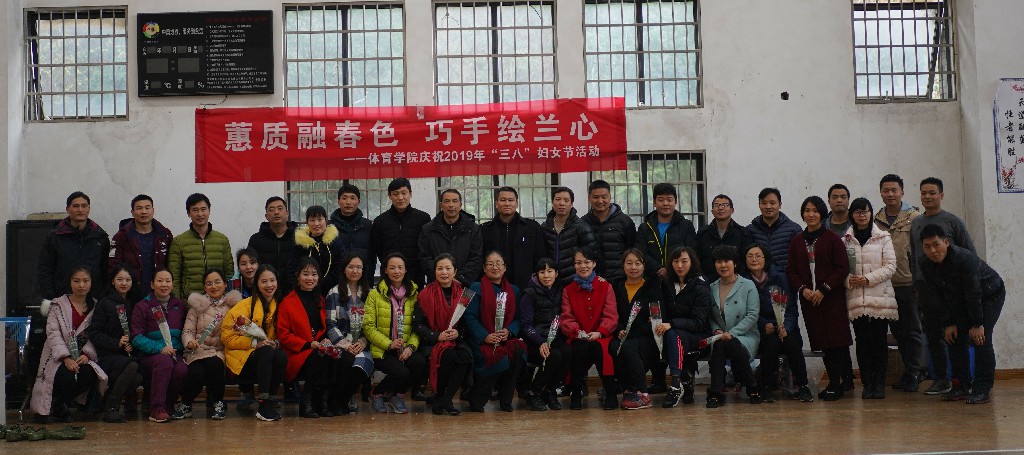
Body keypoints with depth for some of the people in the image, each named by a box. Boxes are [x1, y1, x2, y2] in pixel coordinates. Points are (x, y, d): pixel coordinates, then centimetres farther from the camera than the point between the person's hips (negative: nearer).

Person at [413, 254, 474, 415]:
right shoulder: (426, 294, -2)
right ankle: (438, 396, -10)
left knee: (466, 357, -30)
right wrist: (438, 336, -16)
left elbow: (467, 322, 12)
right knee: (448, 356, -34)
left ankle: (445, 400, -16)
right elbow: (417, 325, -3)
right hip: (431, 343, -3)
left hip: (457, 340, 3)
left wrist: (458, 333, -10)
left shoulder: (462, 293, 8)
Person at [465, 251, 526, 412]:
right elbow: (470, 317, -4)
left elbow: (518, 318, 11)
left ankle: (505, 400, -11)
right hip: (481, 340, -4)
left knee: (519, 352, -29)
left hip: (508, 338, 4)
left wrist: (509, 331, -10)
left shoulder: (514, 290, 17)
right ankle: (476, 400, -9)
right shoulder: (476, 288, 4)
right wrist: (485, 336, -17)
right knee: (500, 359, -32)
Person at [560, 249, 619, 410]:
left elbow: (611, 316, 0)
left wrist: (599, 332, -19)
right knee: (580, 348, -34)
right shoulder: (568, 290, 13)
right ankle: (575, 393, -16)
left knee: (599, 347, -35)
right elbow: (566, 318, 2)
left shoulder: (605, 287, 10)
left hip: (600, 336, -1)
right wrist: (577, 332, -19)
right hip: (578, 338, 1)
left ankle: (611, 391, -19)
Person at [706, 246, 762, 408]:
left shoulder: (748, 286, 3)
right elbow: (710, 317, 12)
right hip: (720, 336, 3)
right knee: (719, 344, -33)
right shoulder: (711, 288, 15)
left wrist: (732, 333, -15)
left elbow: (753, 315, -6)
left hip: (745, 336, -2)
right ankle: (716, 393, -29)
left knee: (731, 345, -35)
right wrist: (716, 330, -9)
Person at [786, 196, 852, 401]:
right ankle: (837, 381, 14)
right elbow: (791, 270, 9)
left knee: (836, 340, -5)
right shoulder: (797, 242, 11)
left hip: (832, 297, -4)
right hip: (808, 298, 4)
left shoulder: (832, 239, -2)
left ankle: (836, 384, 0)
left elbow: (843, 268, -7)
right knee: (821, 342, 6)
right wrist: (803, 289, -7)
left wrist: (823, 289, -14)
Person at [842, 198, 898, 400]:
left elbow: (890, 265, 0)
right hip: (856, 298, 1)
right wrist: (849, 280, -13)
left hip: (880, 297, -1)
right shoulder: (845, 240, 10)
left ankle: (879, 383, 7)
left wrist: (868, 279, -11)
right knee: (862, 341, 1)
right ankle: (867, 383, 8)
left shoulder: (883, 237, 6)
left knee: (880, 341, 0)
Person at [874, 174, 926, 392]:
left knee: (913, 330, 1)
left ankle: (913, 374, 9)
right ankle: (911, 371, 22)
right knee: (897, 330, 11)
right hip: (887, 285, 5)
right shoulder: (876, 220, 10)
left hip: (909, 284, -4)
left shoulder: (914, 217, -2)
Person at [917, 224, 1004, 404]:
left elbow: (974, 293, -31)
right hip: (960, 300, 6)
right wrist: (948, 324, -12)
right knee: (955, 337, -3)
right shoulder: (926, 265, -16)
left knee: (981, 337, -19)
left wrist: (977, 324, -27)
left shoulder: (965, 259, -35)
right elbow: (934, 297, -10)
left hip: (990, 295, -6)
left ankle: (983, 388, -15)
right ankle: (963, 386, 5)